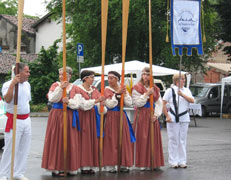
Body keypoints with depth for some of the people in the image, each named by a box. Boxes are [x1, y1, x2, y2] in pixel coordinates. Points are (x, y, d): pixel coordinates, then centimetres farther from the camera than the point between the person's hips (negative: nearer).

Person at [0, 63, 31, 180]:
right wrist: (13, 83, -30)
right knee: (10, 148, -5)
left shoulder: (27, 84, 10)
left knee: (24, 148, 11)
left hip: (26, 120, 7)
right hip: (14, 121, -7)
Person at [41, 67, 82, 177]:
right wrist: (60, 88, -19)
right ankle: (56, 168, 1)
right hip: (57, 115, -2)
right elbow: (52, 99, -10)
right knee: (57, 141, -3)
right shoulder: (55, 85, 5)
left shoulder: (75, 88, 9)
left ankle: (70, 168, 8)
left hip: (70, 117, 2)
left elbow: (77, 103, -1)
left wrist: (69, 101, -20)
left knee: (70, 142, 2)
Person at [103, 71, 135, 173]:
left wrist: (124, 94, -10)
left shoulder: (123, 89, 10)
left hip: (122, 117, 4)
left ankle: (124, 164, 9)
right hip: (111, 117, -4)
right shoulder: (107, 90, -1)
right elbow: (110, 104, -14)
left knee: (124, 140, 3)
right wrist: (117, 94, -14)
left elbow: (129, 104, 3)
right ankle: (111, 165, -1)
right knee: (112, 141, -5)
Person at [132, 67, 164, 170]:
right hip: (141, 115, -4)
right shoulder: (137, 88, -2)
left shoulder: (155, 89, 11)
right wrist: (146, 94, -16)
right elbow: (137, 103, -11)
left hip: (152, 116, 5)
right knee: (142, 138, -5)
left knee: (154, 138, 5)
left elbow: (159, 103, 7)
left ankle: (153, 163, 12)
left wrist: (156, 114, -7)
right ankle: (143, 164, -1)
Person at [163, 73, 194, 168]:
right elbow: (163, 104, -3)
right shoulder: (170, 90, -1)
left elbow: (192, 100, -5)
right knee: (173, 139, -3)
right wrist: (167, 116, -11)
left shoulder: (186, 90, 11)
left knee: (183, 139, 6)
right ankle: (173, 161, 3)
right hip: (173, 118, -4)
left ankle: (182, 161, 13)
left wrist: (182, 94, -18)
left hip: (184, 118, 4)